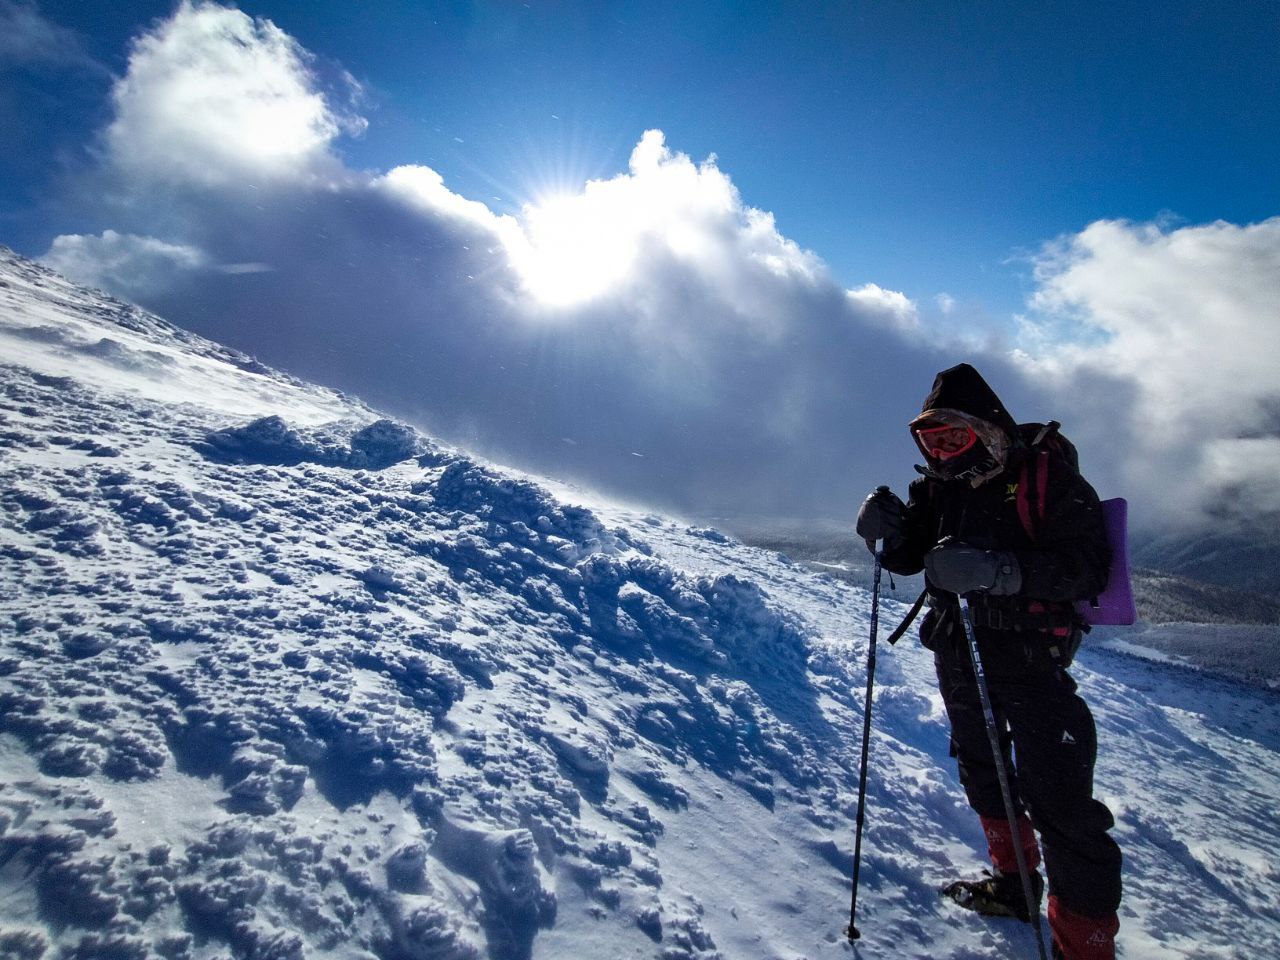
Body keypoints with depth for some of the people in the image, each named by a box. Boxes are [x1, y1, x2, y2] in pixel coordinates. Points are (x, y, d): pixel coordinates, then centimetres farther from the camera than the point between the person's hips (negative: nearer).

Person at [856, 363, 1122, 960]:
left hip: (1029, 655, -6)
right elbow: (907, 558, 4)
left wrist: (998, 571, -37)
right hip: (958, 655, 7)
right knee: (982, 773, 21)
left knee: (1057, 799, -8)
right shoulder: (938, 485, 2)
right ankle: (1014, 882, 42)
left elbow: (1090, 567, -22)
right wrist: (887, 530, -19)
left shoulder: (1048, 478, -14)